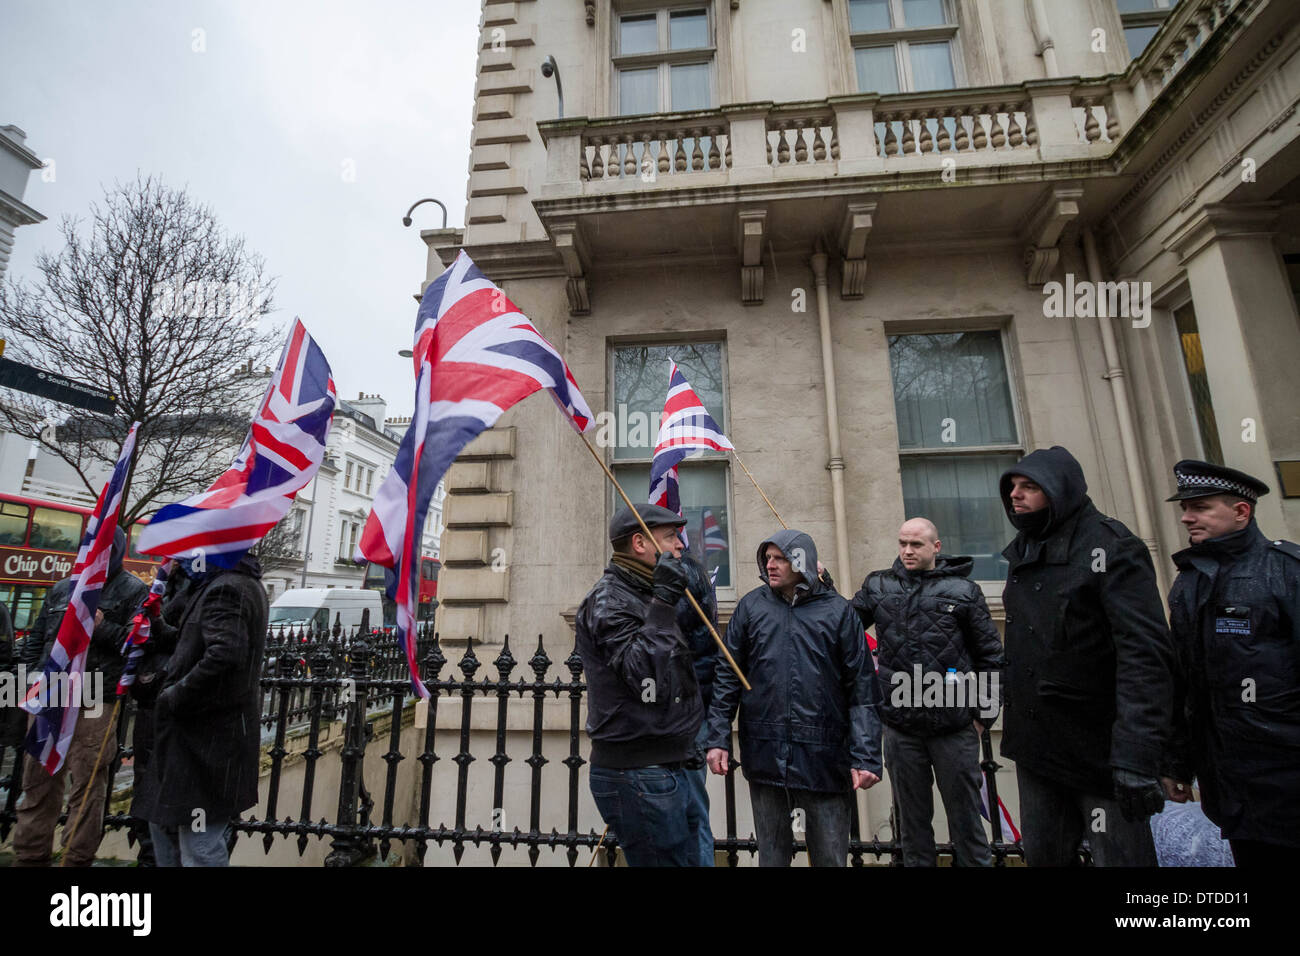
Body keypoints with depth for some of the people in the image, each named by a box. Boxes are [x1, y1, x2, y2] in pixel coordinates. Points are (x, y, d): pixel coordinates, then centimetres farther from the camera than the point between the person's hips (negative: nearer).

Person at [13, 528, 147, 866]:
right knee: (37, 784, 15)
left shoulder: (134, 591, -1)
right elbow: (35, 639, 22)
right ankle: (29, 856, 27)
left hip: (94, 705, -6)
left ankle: (78, 858, 11)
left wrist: (103, 628, -19)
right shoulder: (62, 589, 16)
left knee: (87, 785, 1)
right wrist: (35, 677, 10)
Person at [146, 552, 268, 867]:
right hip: (203, 732, 10)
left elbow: (224, 655, -33)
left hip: (209, 737, -10)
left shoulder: (226, 589, -20)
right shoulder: (243, 583, 14)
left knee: (199, 846, 1)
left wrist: (174, 696, -20)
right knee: (165, 823, 25)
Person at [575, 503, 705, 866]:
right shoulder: (608, 600, -15)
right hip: (638, 777, -9)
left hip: (670, 769, 10)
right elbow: (648, 677, -26)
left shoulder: (644, 595, 15)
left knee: (691, 856, 18)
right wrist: (663, 602, -25)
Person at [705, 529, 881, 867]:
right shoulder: (751, 606, 2)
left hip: (824, 759, -1)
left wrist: (866, 757, -8)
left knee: (830, 856, 13)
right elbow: (726, 677, 3)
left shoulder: (839, 611, -1)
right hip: (764, 755, 1)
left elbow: (862, 690, -2)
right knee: (771, 854, 16)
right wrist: (718, 738, -2)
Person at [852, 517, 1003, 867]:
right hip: (901, 727, 2)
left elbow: (990, 656, 4)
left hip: (955, 726, -1)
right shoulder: (878, 585, 4)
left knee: (965, 813, 11)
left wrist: (985, 713, 1)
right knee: (912, 817, 16)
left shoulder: (963, 589, 0)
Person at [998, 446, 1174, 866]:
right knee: (1043, 857, 17)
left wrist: (1136, 757, -27)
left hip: (1099, 752, -7)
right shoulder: (1023, 555, 9)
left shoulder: (1110, 547, -12)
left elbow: (1146, 656, -21)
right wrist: (1010, 714, 14)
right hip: (1035, 750, 7)